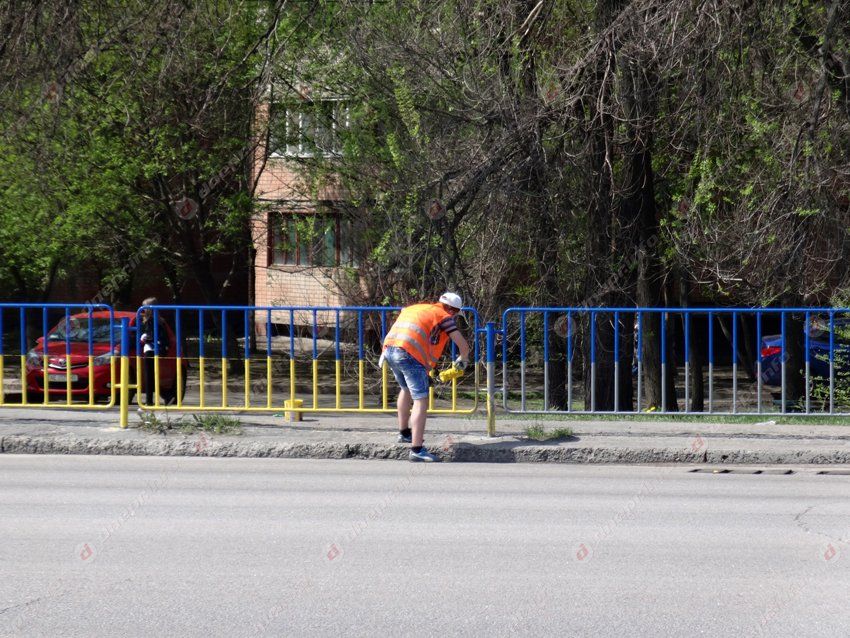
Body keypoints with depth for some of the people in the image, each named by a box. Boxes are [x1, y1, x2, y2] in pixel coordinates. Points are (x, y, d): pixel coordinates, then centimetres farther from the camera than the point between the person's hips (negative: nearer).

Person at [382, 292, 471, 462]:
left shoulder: (415, 308, 29)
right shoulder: (444, 317, 10)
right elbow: (463, 346, 8)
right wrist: (462, 361, 32)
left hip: (389, 348, 7)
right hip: (410, 354, -7)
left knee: (406, 389, 31)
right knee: (421, 400, -6)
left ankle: (404, 433, 45)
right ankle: (416, 450, -15)